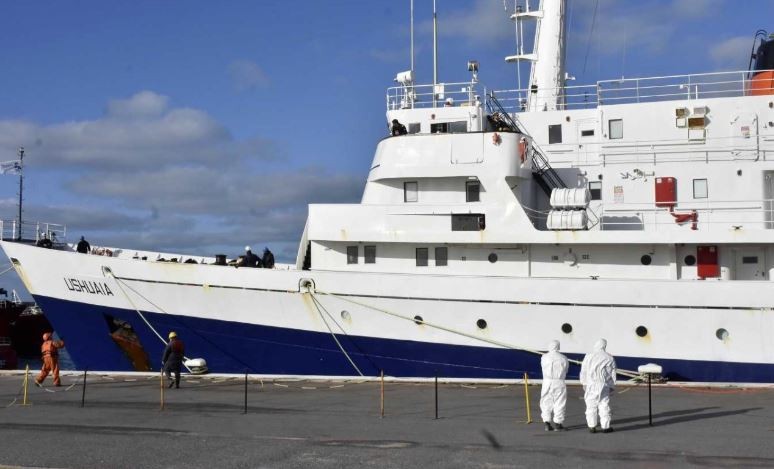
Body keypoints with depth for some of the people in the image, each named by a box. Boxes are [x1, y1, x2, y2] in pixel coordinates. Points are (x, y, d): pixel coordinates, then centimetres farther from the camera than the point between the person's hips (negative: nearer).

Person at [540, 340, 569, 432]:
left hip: (547, 382, 1)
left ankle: (547, 424, 5)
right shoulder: (563, 358, -2)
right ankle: (557, 424, 10)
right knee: (559, 403, 8)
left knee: (546, 403, 10)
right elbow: (565, 370, 10)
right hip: (559, 382, -1)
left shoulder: (544, 357, 0)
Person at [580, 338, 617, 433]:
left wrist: (584, 384, 13)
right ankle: (605, 426, 7)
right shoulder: (610, 358, 3)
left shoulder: (588, 357, 1)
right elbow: (613, 374, 6)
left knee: (591, 405, 4)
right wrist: (612, 386, 13)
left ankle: (592, 426, 4)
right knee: (604, 405, 4)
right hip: (604, 385, 0)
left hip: (591, 384, 0)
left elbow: (583, 372, 5)